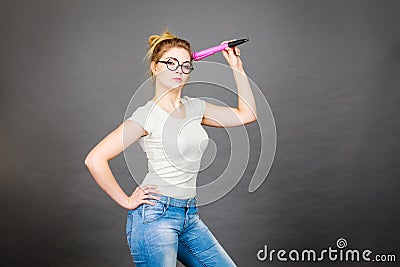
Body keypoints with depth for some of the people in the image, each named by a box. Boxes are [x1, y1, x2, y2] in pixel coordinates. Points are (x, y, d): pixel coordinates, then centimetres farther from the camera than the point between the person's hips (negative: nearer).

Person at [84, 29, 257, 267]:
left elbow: (247, 114, 13)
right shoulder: (147, 115, -12)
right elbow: (95, 159, -17)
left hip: (190, 217, 7)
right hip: (155, 216, -7)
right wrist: (127, 201, -12)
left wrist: (237, 67, 10)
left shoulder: (194, 108, 8)